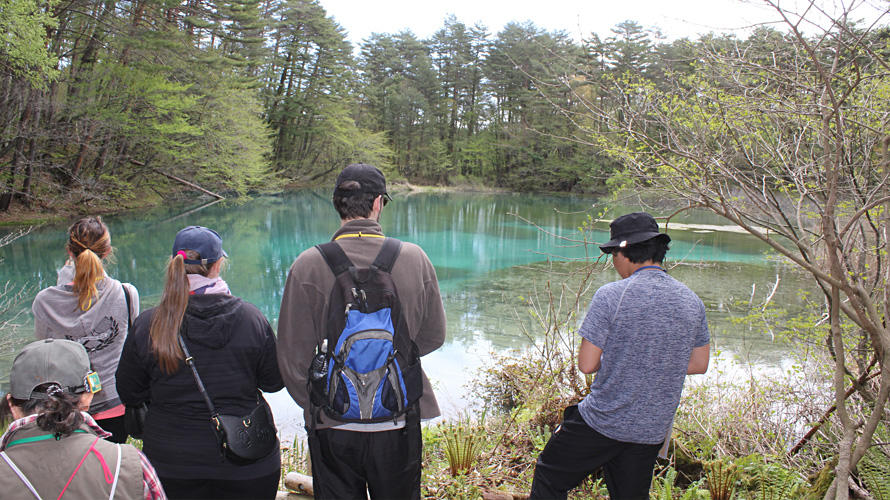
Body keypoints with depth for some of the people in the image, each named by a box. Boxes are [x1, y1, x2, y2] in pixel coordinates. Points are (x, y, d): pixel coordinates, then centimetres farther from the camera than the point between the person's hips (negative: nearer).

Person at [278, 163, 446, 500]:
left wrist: (313, 405, 9)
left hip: (332, 425, -1)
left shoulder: (308, 266, -14)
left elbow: (293, 355, -9)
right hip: (399, 423, 1)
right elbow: (433, 336, 0)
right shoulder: (414, 258, -10)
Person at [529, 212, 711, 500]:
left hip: (603, 422, -5)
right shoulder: (692, 302, 0)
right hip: (652, 430, 5)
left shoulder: (611, 296, -17)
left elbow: (586, 365, -15)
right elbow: (699, 365, 10)